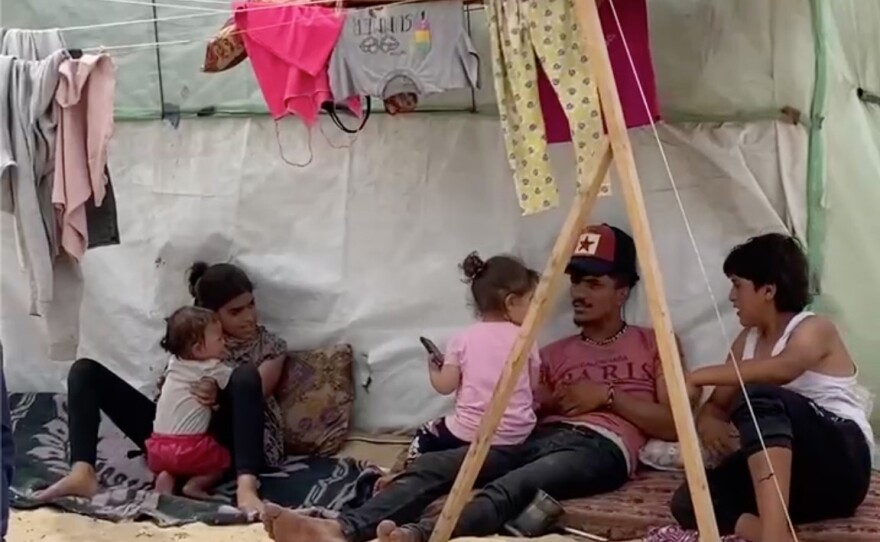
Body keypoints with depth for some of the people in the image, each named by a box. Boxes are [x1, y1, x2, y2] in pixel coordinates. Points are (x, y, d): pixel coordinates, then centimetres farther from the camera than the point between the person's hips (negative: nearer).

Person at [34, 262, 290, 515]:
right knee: (86, 370, -4)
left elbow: (251, 396, -8)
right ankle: (82, 473, -29)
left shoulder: (270, 346, 7)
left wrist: (220, 398, -28)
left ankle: (246, 488, -50)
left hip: (227, 442, -3)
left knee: (245, 376, -35)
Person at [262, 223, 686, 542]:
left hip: (600, 447, -5)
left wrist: (607, 395, -2)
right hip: (537, 438, 5)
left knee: (513, 487, -39)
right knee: (432, 465, -24)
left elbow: (674, 425, 5)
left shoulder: (652, 344, 18)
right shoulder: (554, 353, 31)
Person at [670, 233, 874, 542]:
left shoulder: (815, 329, -5)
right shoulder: (747, 340, 18)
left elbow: (783, 369, -29)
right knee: (689, 502, -19)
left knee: (760, 398, -35)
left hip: (840, 462, -6)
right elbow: (717, 405, 17)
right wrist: (707, 422, -8)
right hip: (793, 477, 6)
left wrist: (699, 376, -29)